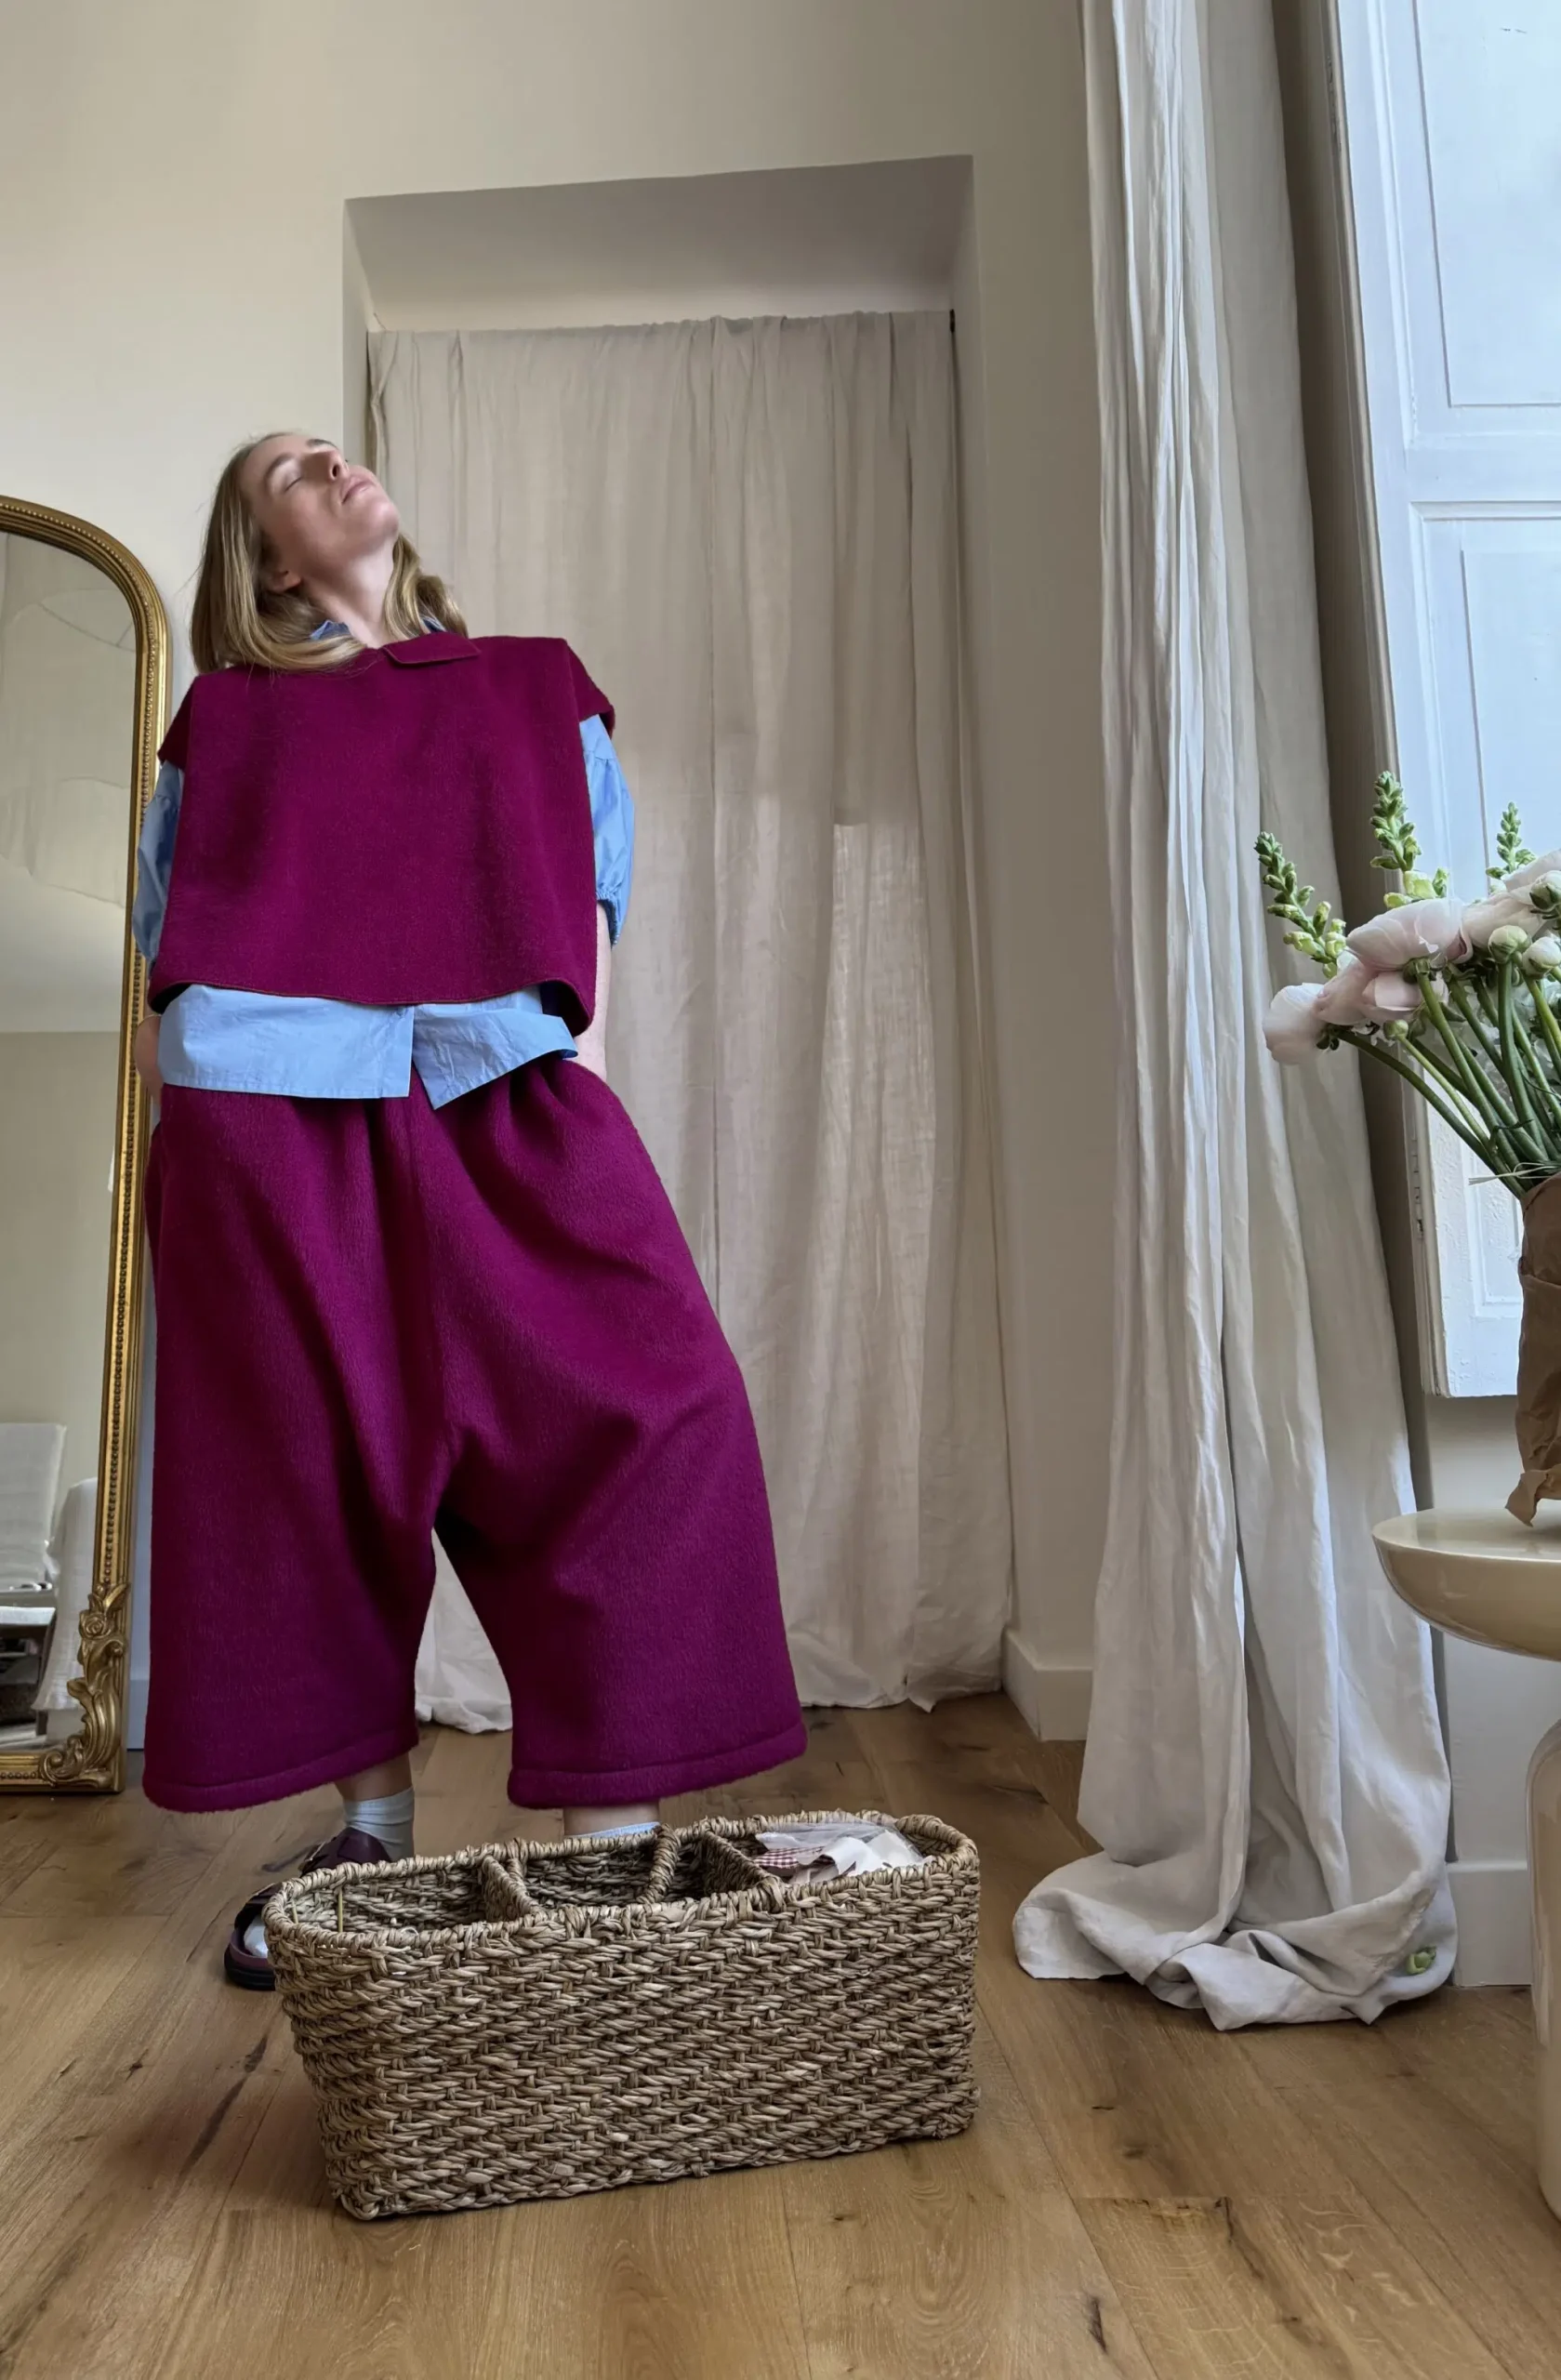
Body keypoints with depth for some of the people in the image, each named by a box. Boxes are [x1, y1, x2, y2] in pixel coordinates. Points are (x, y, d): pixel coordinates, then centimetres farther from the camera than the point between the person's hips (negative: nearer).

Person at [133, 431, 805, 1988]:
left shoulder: (536, 689, 23)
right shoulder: (230, 714, 21)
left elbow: (588, 891, 16)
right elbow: (169, 939, 18)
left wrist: (580, 1074, 1)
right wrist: (172, 1098, 3)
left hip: (505, 1097, 0)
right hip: (269, 1115, 1)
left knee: (647, 1408, -15)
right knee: (311, 1462, 4)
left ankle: (609, 1833, -5)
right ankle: (370, 1823, 23)